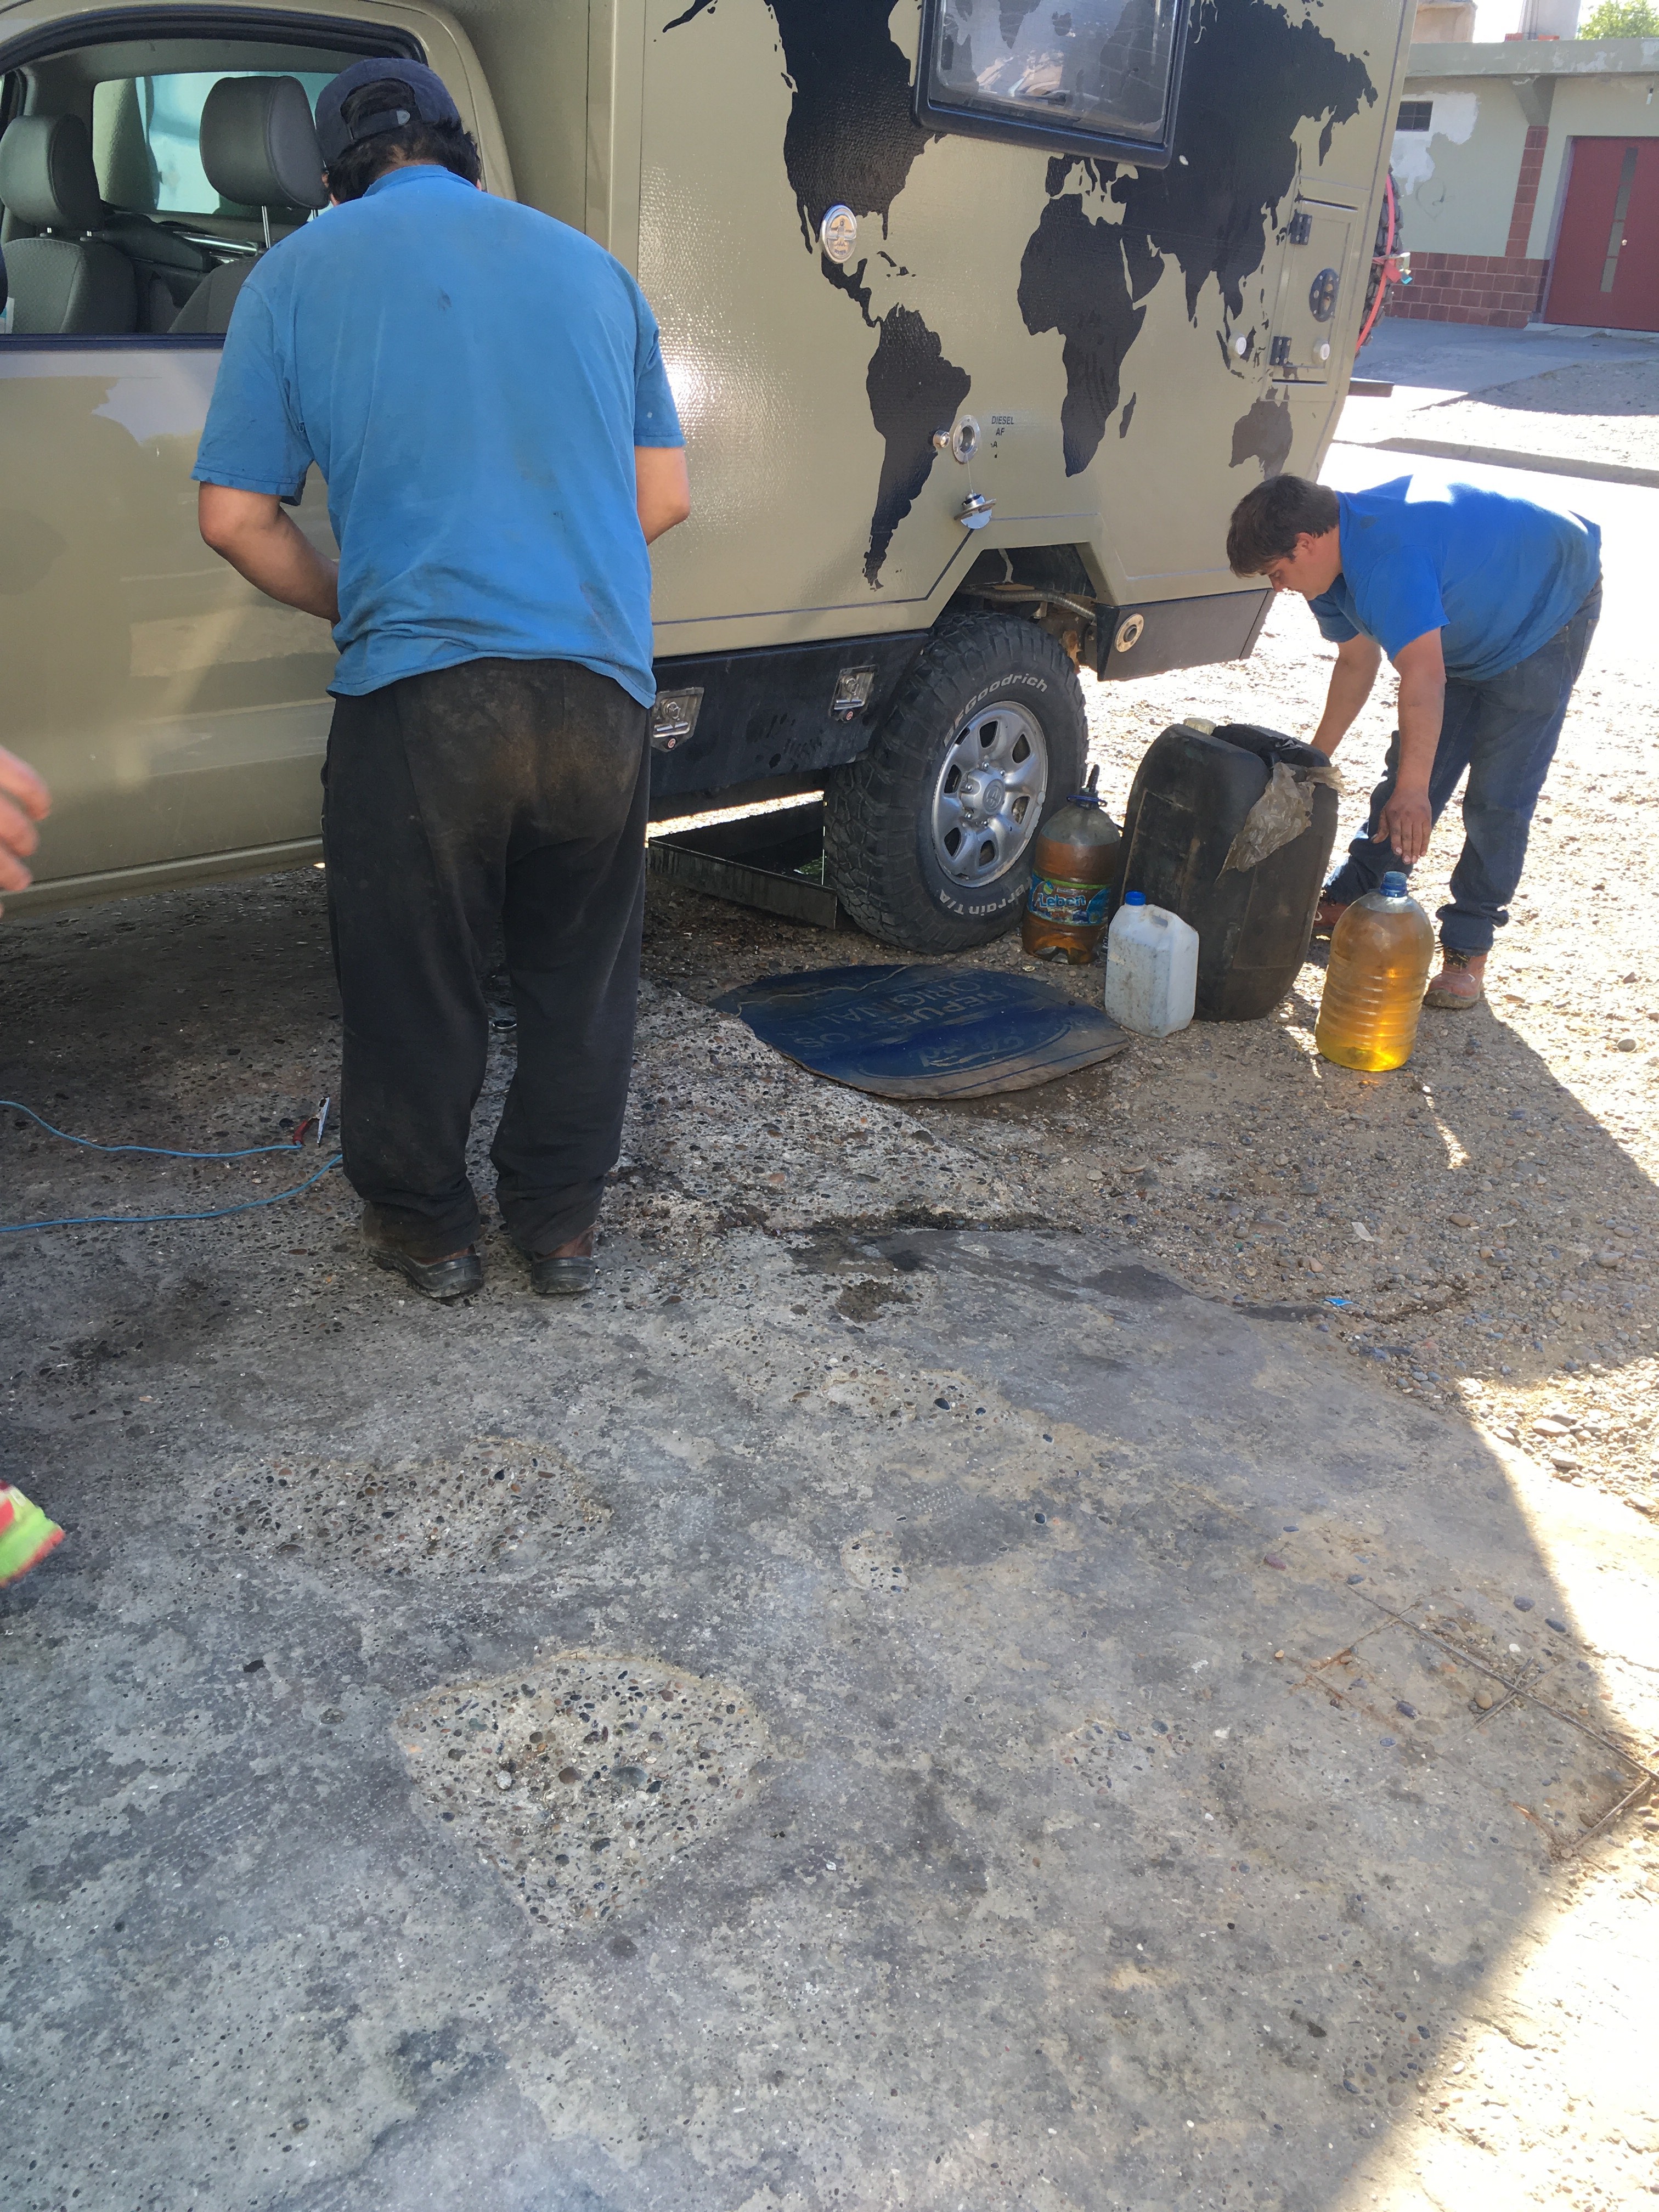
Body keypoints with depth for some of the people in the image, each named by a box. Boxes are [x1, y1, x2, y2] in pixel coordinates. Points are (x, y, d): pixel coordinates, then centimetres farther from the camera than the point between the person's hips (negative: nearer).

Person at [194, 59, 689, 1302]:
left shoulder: (298, 275, 8)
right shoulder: (588, 264, 16)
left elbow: (236, 519, 6)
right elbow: (666, 496, 17)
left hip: (419, 690, -2)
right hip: (600, 681, 3)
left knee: (415, 984, 13)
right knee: (582, 977, 17)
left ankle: (427, 1230, 28)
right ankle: (561, 1224, 30)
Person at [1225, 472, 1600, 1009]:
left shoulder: (1387, 559, -40)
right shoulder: (1335, 561, -10)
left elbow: (1425, 678, -47)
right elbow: (1357, 663, 2)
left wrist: (1412, 791, -49)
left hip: (1549, 614, -9)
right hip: (1468, 628, 9)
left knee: (1497, 798, -11)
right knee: (1411, 768, 8)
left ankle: (1467, 950, -5)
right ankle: (1346, 903, 18)